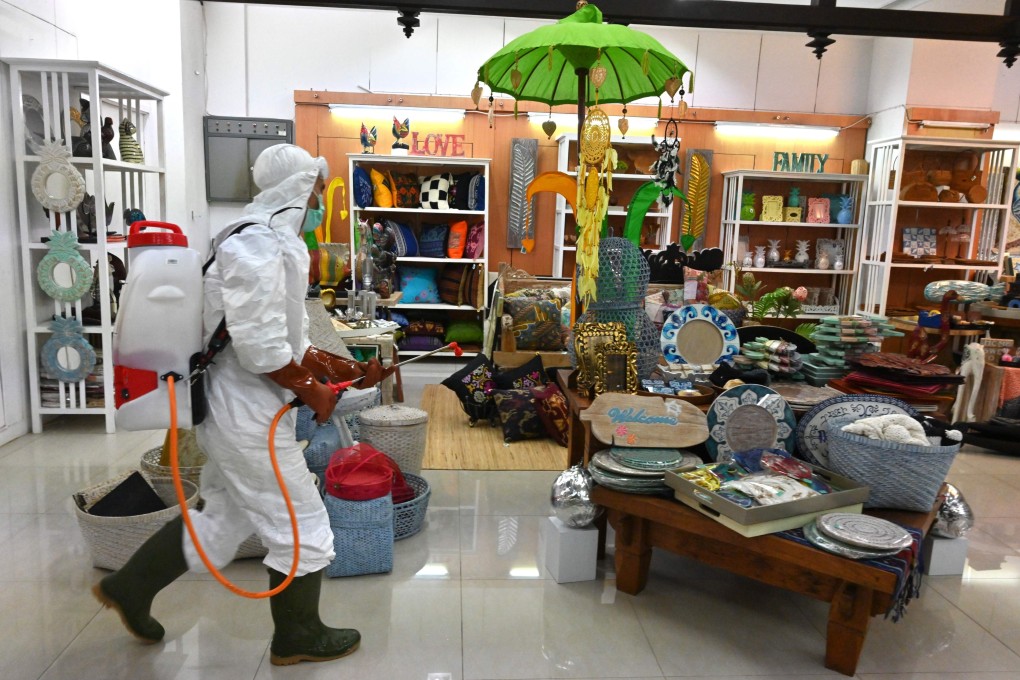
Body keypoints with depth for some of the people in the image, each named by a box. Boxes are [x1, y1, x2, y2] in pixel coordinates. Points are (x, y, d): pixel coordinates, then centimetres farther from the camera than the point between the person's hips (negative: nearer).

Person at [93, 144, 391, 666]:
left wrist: (346, 370, 8)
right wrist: (312, 390, -15)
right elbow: (260, 345, -27)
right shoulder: (259, 244, -20)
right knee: (303, 528, 5)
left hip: (235, 409, 10)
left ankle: (129, 587, 39)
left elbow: (289, 341, 15)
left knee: (223, 519, 24)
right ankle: (298, 637, 25)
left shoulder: (274, 243, 13)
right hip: (249, 415, -10)